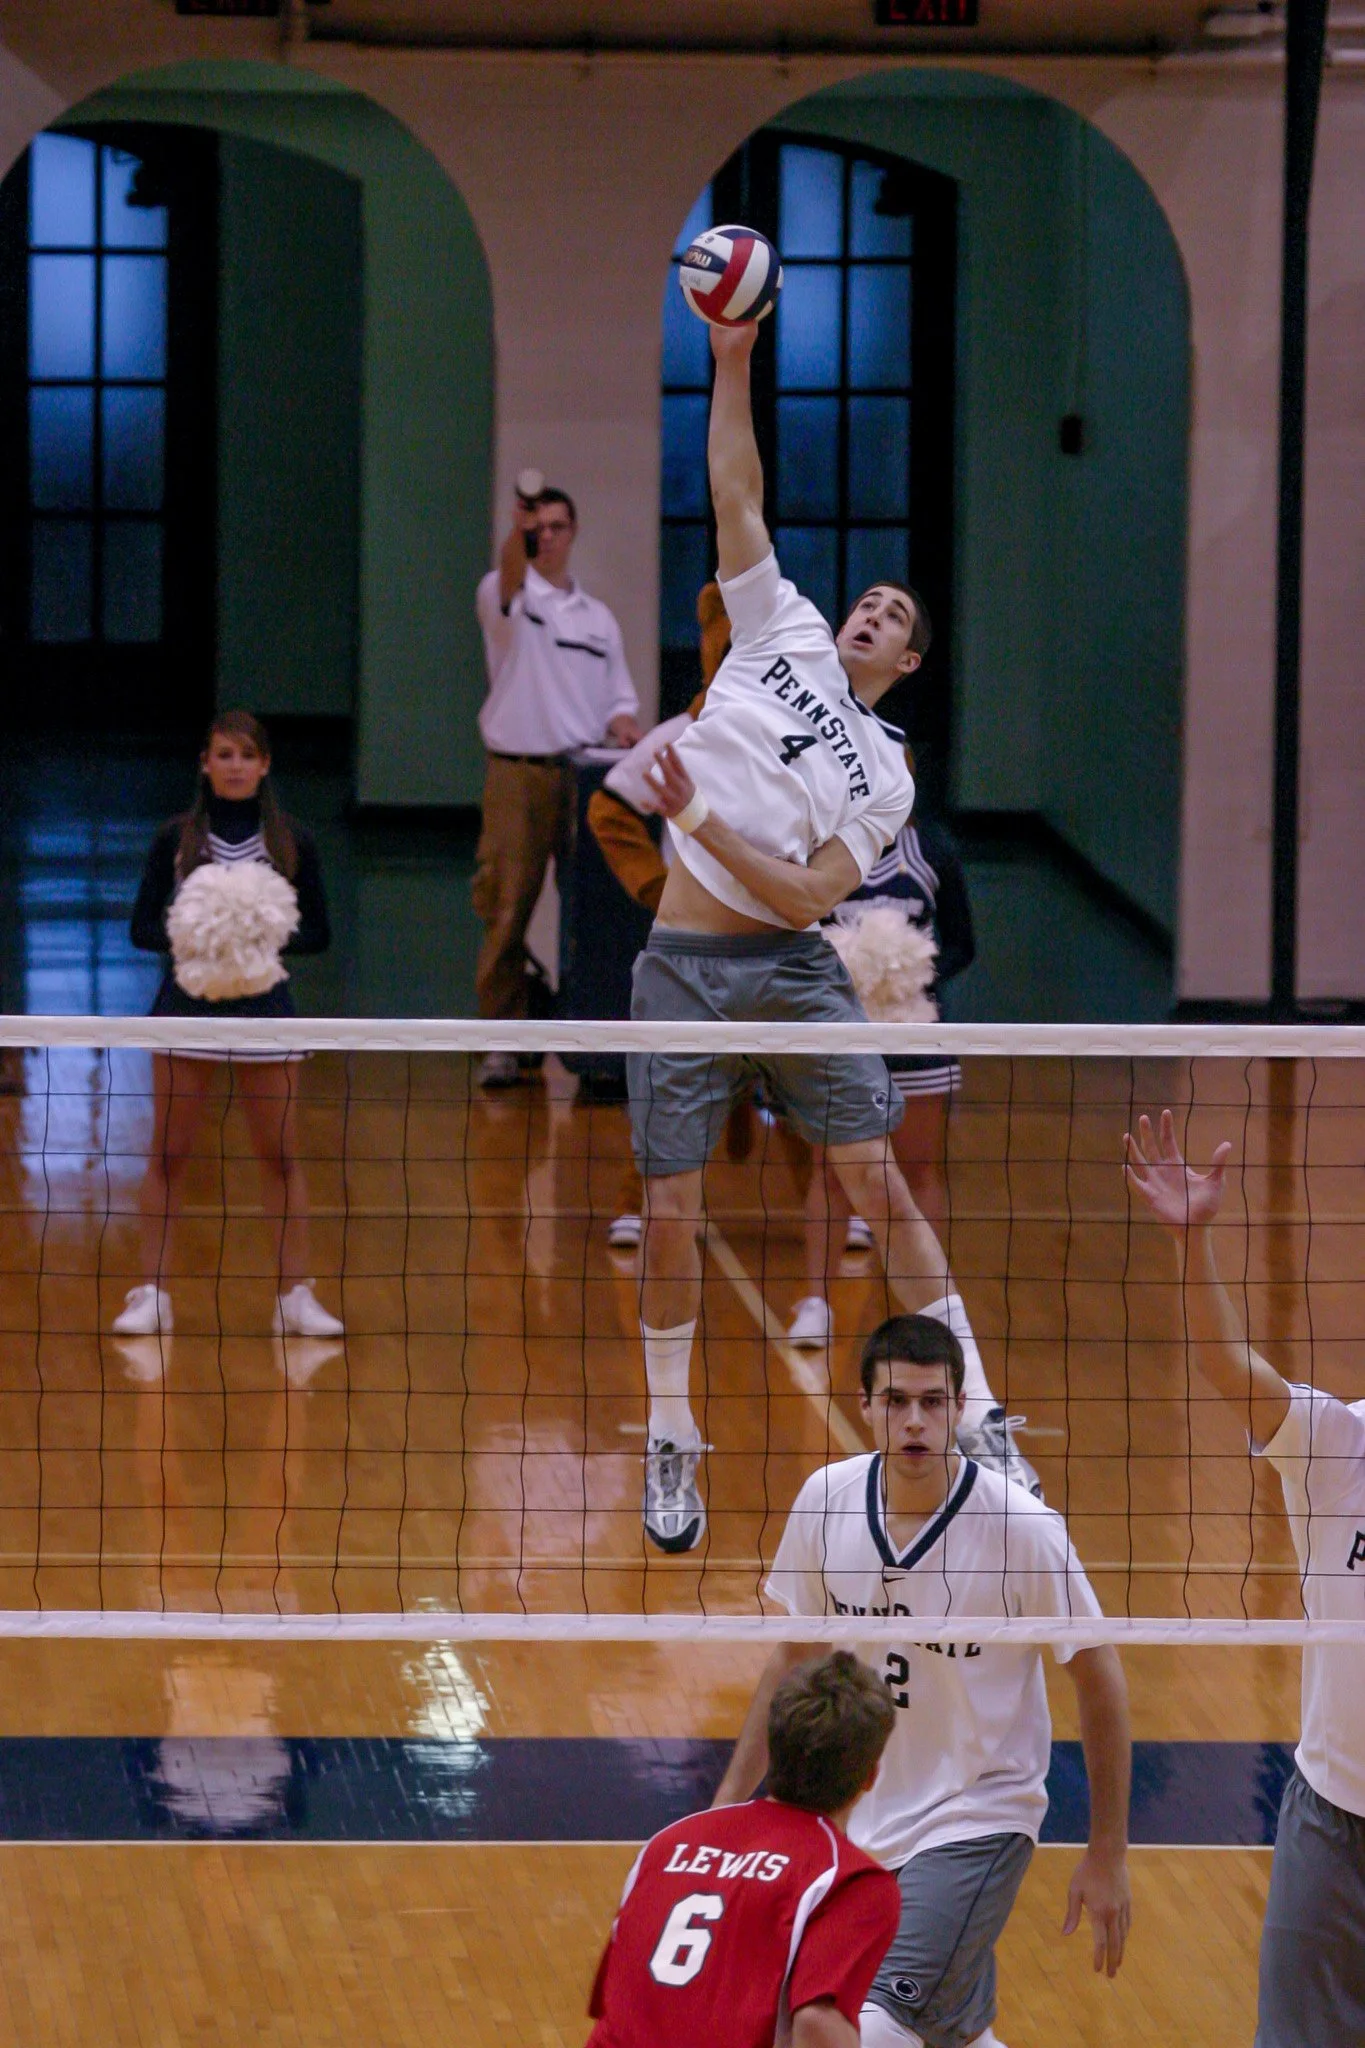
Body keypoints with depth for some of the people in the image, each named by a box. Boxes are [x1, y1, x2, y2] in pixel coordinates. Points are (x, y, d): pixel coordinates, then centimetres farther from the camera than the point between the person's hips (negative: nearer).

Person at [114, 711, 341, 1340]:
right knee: (168, 1153, 1)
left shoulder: (292, 841, 1)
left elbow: (318, 933, 4)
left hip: (264, 1005, 1)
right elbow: (143, 927, 0)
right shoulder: (177, 838, 0)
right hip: (186, 1004, 0)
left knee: (281, 1155, 2)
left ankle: (295, 1294, 9)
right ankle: (151, 1294, 7)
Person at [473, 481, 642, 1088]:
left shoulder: (598, 617, 18)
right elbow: (509, 581, -21)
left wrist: (623, 723, -3)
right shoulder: (505, 596, 4)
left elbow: (618, 697, 21)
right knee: (507, 911, -7)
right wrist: (518, 530, -42)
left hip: (584, 774, 4)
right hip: (518, 773, -4)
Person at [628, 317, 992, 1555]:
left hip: (791, 967, -1)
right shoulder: (787, 634, 12)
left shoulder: (887, 779, 5)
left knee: (881, 1183, -7)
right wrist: (734, 363, 0)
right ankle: (672, 1440, 12)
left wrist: (703, 821, -18)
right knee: (671, 1215, -1)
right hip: (682, 967, 1)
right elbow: (736, 498, 8)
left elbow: (807, 896, -8)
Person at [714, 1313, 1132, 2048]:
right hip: (865, 1819, 5)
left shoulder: (1025, 1531, -19)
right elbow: (793, 1657, 9)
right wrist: (732, 1796, 8)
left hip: (976, 1825, -5)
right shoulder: (826, 1501, -6)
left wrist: (1108, 1854, -6)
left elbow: (1100, 1683, -8)